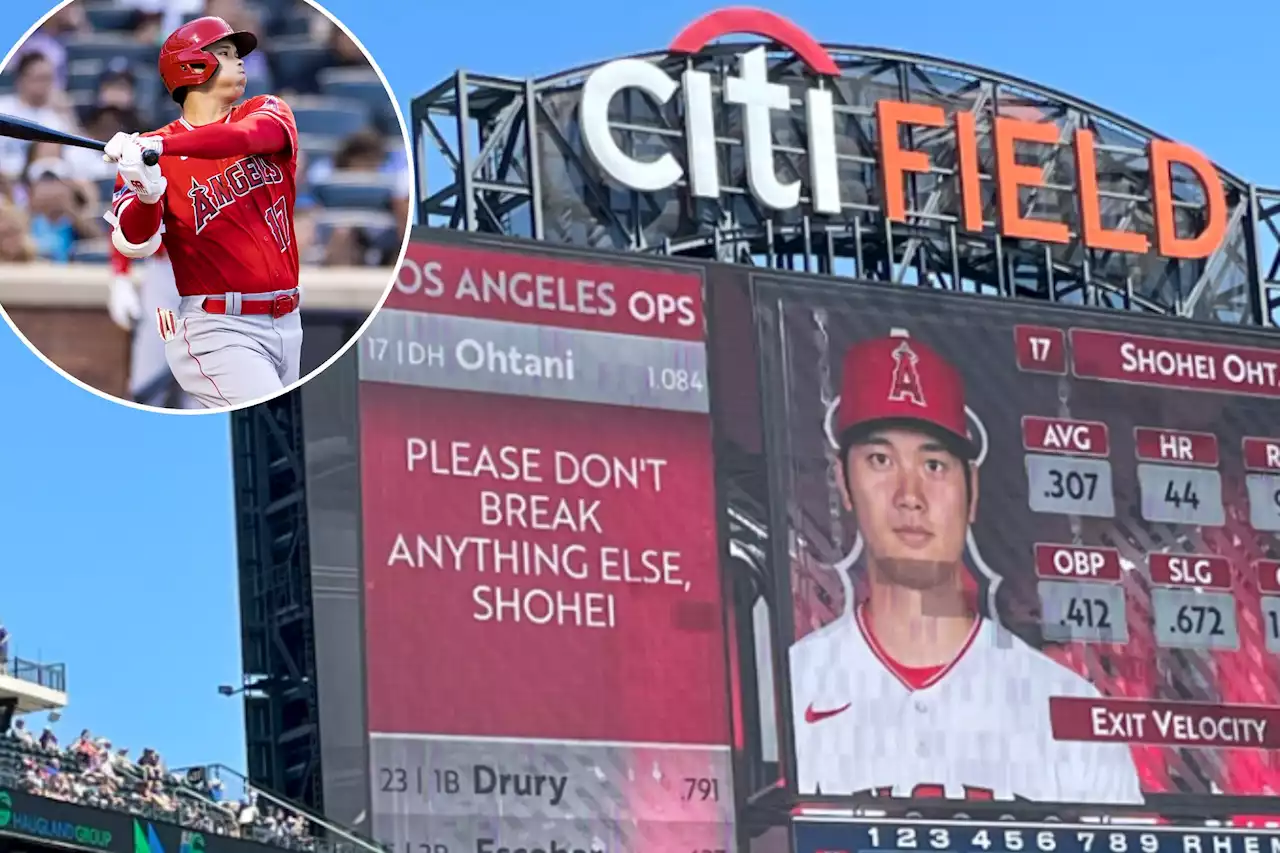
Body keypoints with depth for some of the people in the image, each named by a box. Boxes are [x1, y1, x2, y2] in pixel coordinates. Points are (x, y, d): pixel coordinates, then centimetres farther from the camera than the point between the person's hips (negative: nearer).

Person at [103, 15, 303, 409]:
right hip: (216, 330, -5)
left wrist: (159, 146, -33)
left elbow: (249, 136, -20)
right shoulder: (148, 150, -1)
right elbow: (133, 243, -14)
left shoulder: (268, 112, 7)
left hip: (286, 325, 5)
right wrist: (146, 195, -36)